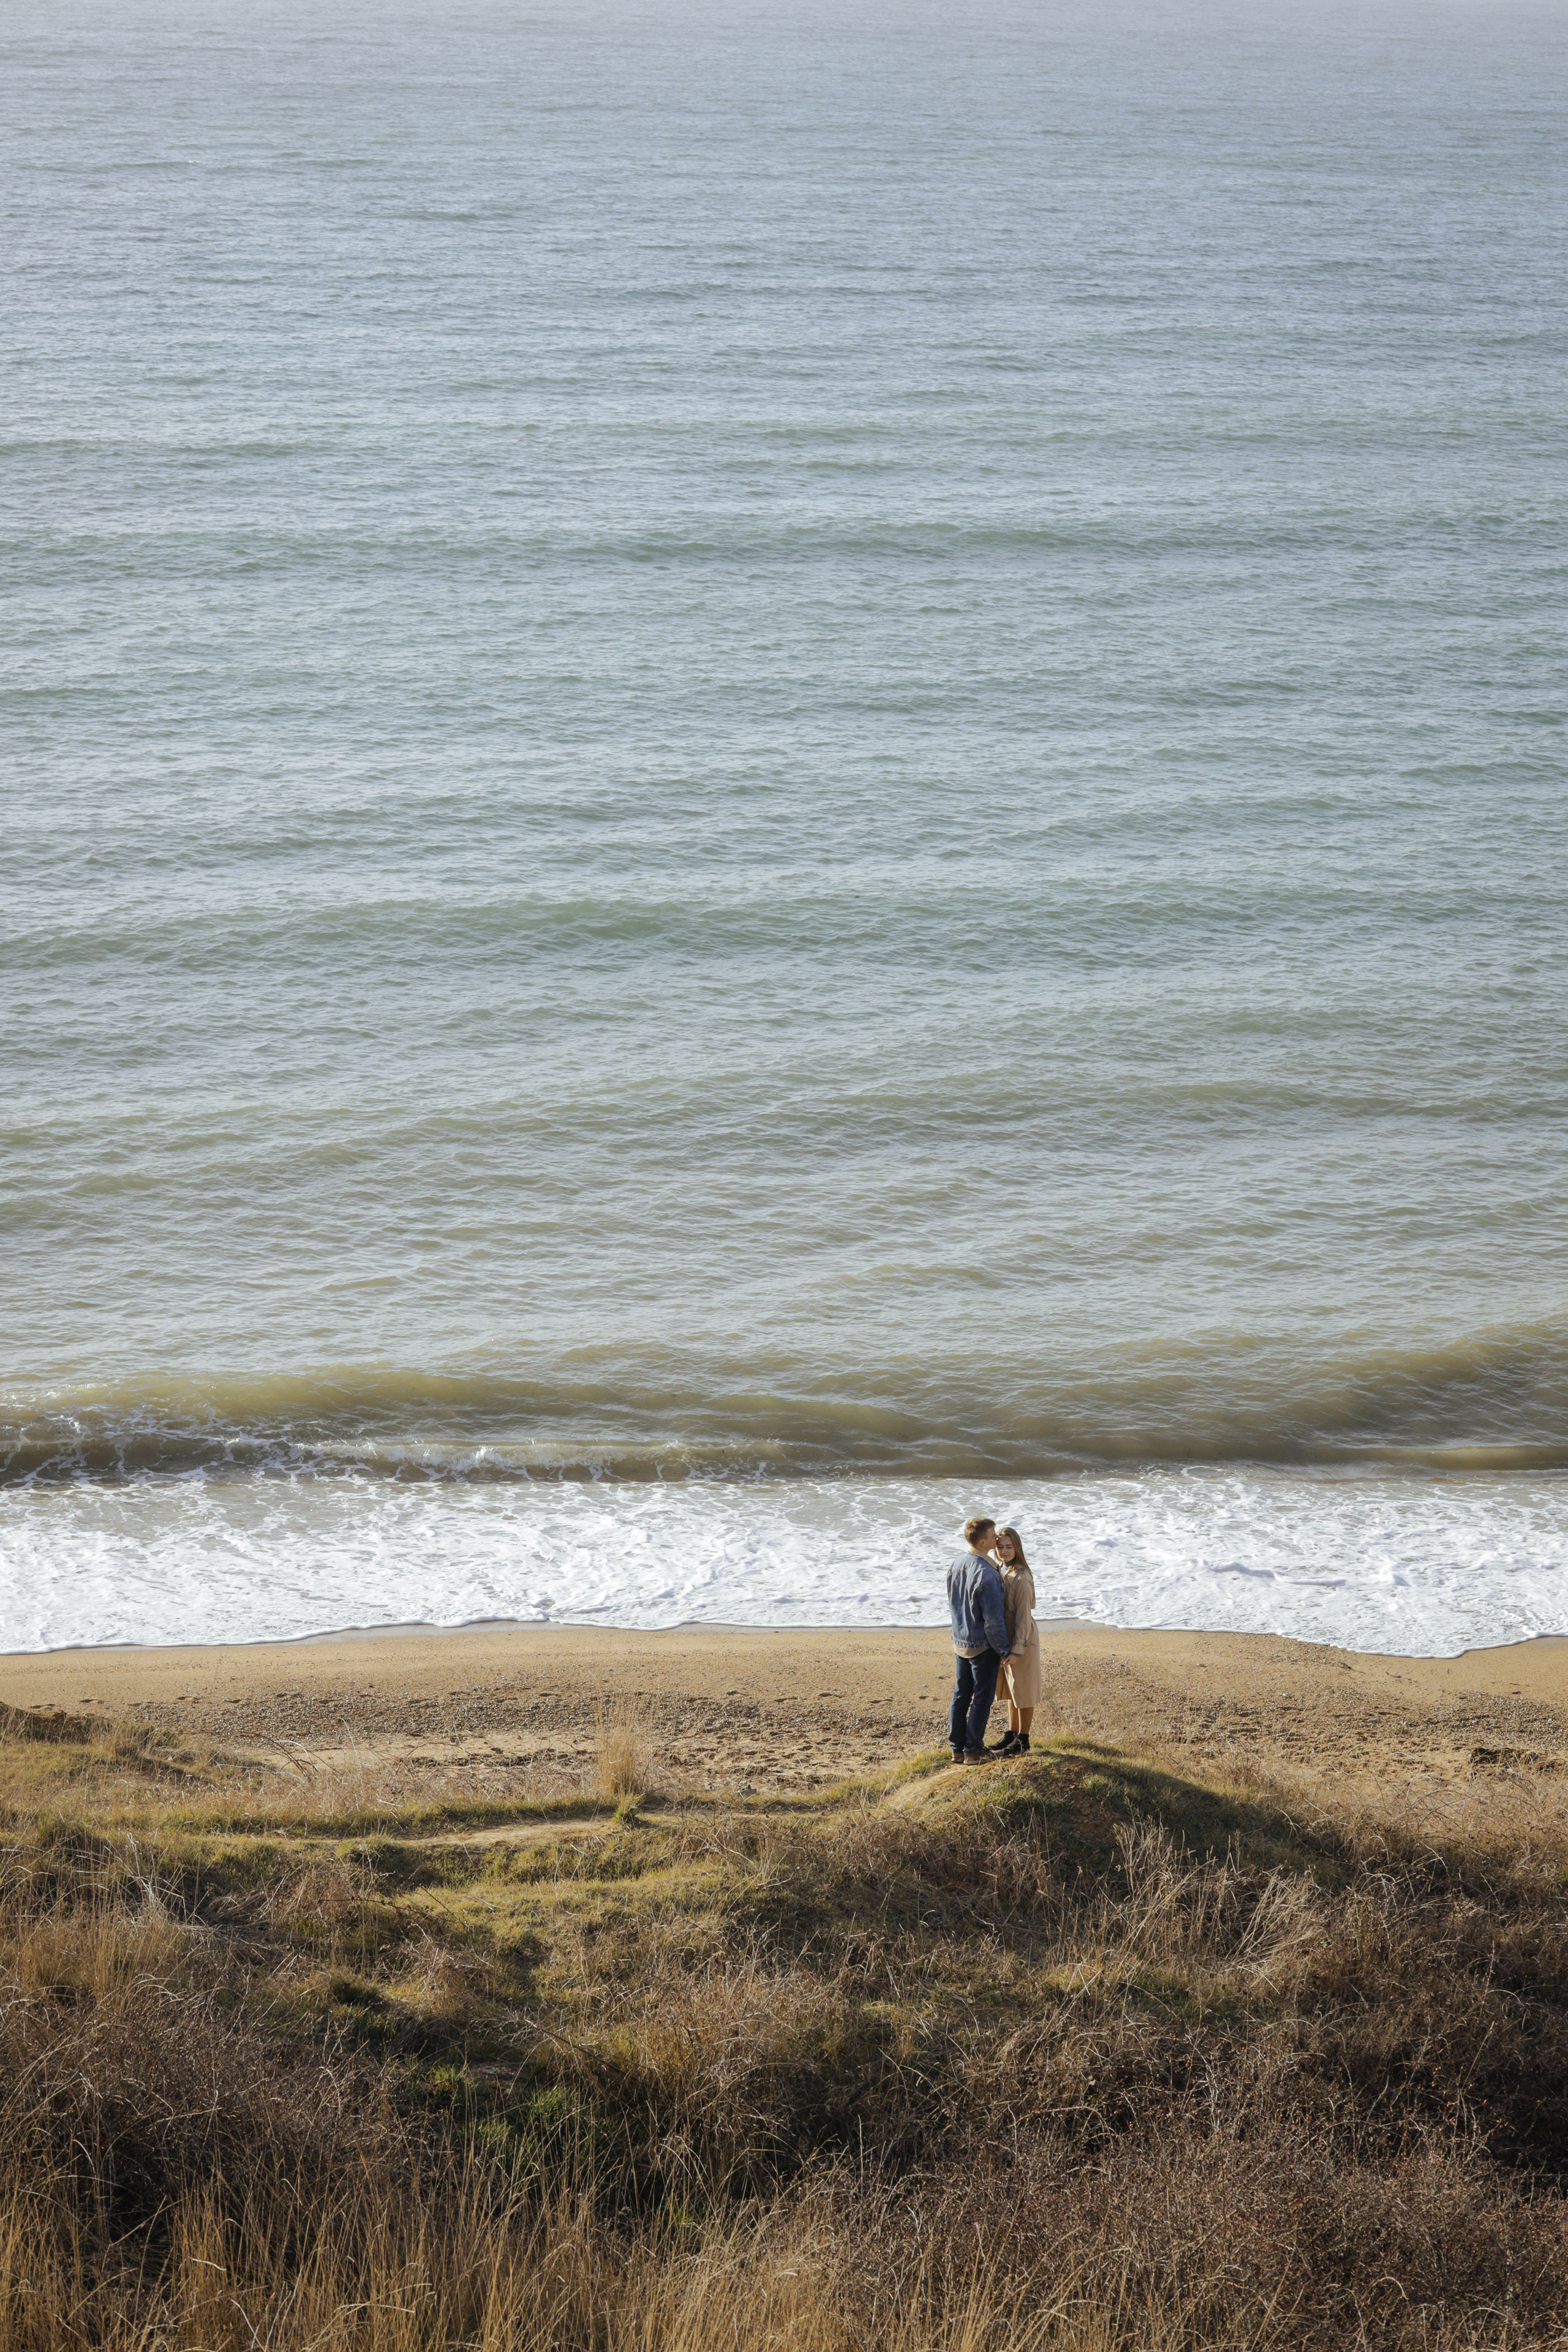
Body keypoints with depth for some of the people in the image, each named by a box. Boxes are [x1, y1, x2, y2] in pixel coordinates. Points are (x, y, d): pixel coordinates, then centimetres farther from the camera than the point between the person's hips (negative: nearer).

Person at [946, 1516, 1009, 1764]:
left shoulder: (957, 1564, 0)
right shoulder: (986, 1574, -26)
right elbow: (993, 1619, -21)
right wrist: (1003, 1650, -11)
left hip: (960, 1641, 8)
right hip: (983, 1645, -8)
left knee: (960, 1694, 15)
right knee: (982, 1697, 4)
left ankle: (957, 1748, 23)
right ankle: (973, 1750, 10)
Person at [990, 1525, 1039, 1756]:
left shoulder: (1021, 1578, -21)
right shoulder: (1000, 1571, 5)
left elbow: (1023, 1616, -21)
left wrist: (1017, 1650, -22)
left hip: (1022, 1640, -9)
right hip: (1005, 1639, 9)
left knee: (1023, 1691, 2)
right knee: (1011, 1689, 18)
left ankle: (1022, 1743, 11)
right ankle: (1011, 1735, 30)